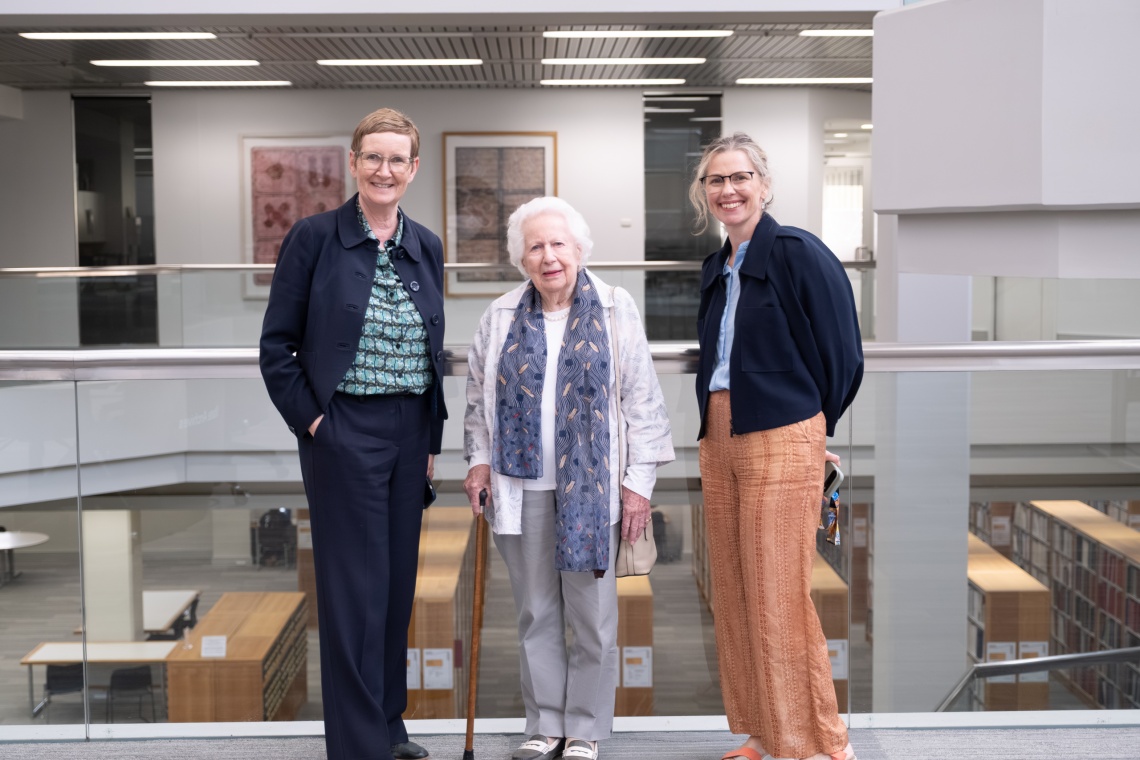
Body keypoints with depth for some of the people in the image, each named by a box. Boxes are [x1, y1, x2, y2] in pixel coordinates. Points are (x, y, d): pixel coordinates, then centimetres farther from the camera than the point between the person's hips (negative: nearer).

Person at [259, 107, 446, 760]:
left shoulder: (427, 248, 9)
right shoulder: (315, 237, -5)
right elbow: (277, 344, -4)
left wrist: (432, 438, 10)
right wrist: (310, 418, -10)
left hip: (410, 432, 5)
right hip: (343, 433, -5)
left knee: (398, 581, 13)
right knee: (355, 588, -2)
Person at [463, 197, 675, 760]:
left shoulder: (615, 311, 0)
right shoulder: (500, 317, 8)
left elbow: (642, 401, 0)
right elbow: (477, 396, 17)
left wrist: (639, 480, -4)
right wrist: (478, 460, 7)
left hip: (591, 486, -2)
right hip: (521, 486, 2)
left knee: (593, 615, 3)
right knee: (535, 613, 10)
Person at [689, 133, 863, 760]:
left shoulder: (798, 252, -8)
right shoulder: (715, 270, 15)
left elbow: (842, 355, -7)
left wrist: (810, 425, 4)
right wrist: (712, 425, 15)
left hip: (781, 442, -8)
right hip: (718, 441, 8)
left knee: (778, 600, -6)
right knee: (733, 594, 10)